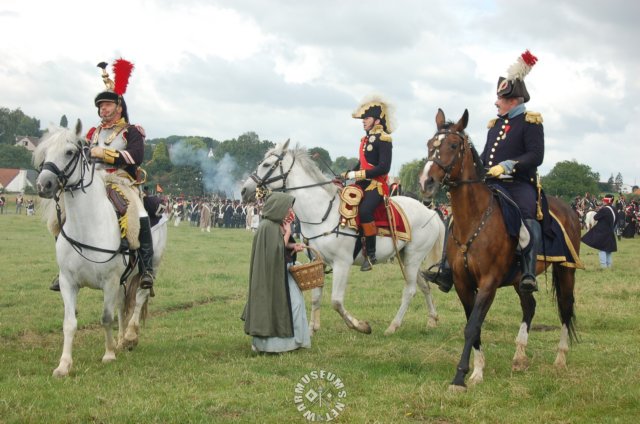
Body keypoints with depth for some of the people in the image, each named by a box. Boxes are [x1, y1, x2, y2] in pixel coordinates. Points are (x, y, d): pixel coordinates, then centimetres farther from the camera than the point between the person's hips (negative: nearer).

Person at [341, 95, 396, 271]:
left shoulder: (383, 139, -9)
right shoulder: (366, 139, 15)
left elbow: (383, 167, -18)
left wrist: (357, 174, -19)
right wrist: (346, 175, 5)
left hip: (377, 184, -9)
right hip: (363, 183, 10)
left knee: (364, 210, -31)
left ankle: (371, 254, -24)